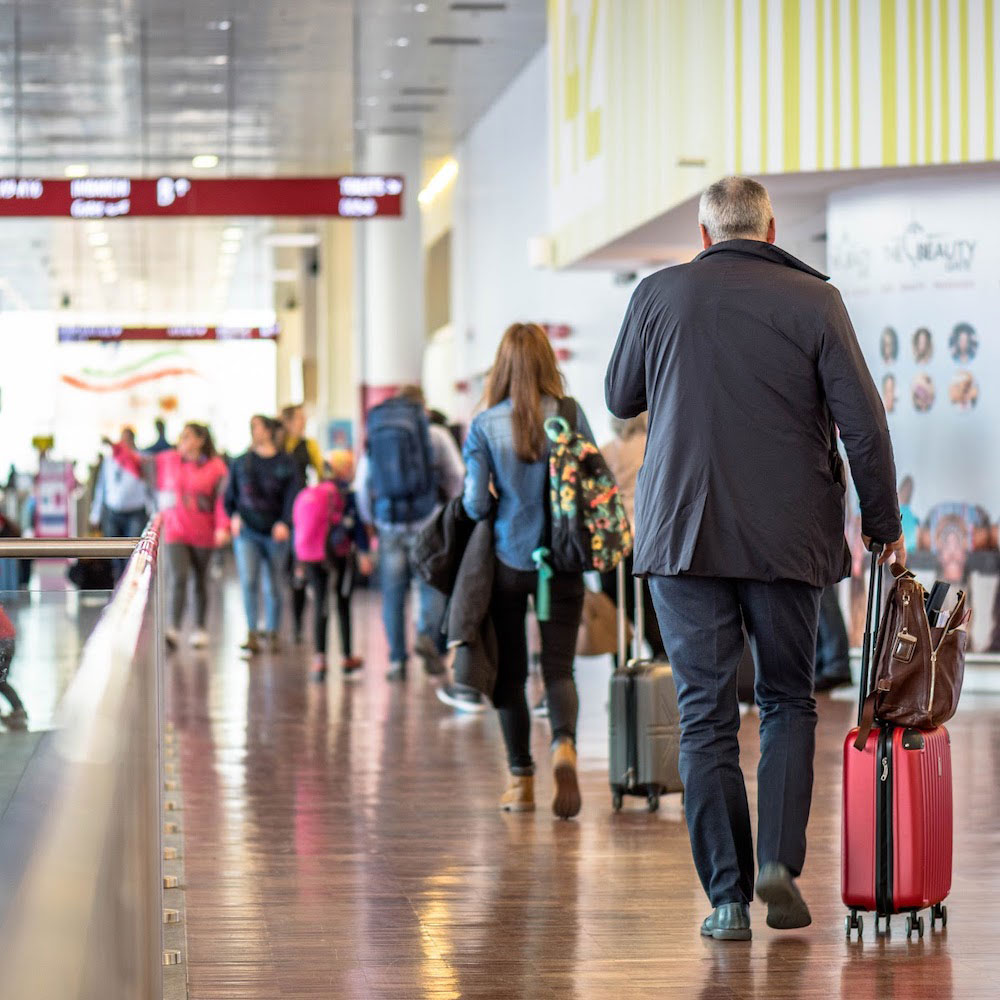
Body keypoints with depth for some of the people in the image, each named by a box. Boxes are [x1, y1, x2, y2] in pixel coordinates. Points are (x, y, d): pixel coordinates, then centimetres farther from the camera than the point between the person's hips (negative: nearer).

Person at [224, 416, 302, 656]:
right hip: (247, 531, 1)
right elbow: (230, 495, 16)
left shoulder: (285, 464, -1)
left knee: (273, 587, 7)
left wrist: (285, 523, -20)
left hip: (275, 534, -1)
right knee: (248, 582, -14)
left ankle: (271, 634, 23)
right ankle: (252, 636, -13)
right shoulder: (242, 463, 7)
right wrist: (233, 516, 0)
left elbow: (293, 496, -7)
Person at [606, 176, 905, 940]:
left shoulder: (660, 294, 1)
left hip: (682, 533, 0)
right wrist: (883, 523, 7)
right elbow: (863, 421, -4)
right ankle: (779, 858, -2)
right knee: (789, 700, 16)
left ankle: (728, 896, 2)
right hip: (790, 535, 0)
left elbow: (621, 398, 15)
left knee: (706, 714, 4)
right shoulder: (814, 300, -2)